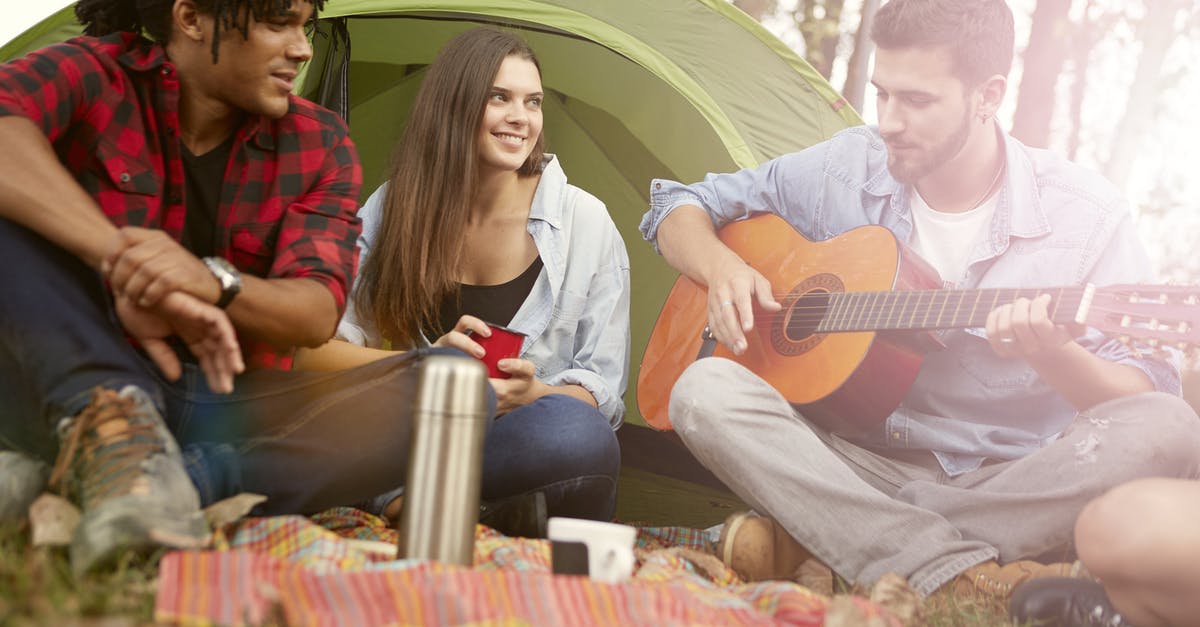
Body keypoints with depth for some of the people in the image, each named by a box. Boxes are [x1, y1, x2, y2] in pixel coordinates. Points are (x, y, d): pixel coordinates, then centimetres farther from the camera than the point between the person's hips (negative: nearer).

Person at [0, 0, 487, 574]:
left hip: (231, 411, 3)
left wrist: (212, 282, -32)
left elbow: (317, 314, -11)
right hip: (68, 390, -2)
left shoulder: (319, 144, 3)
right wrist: (122, 260, -39)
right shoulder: (96, 72, -4)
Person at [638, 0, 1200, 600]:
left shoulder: (1085, 216, -5)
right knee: (705, 389, -24)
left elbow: (1146, 393, -8)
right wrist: (721, 267, -11)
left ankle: (805, 539, -28)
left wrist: (1055, 357, -30)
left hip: (1013, 493, -1)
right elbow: (680, 209, 12)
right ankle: (966, 576, -35)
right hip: (860, 467, 1)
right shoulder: (847, 169, 2)